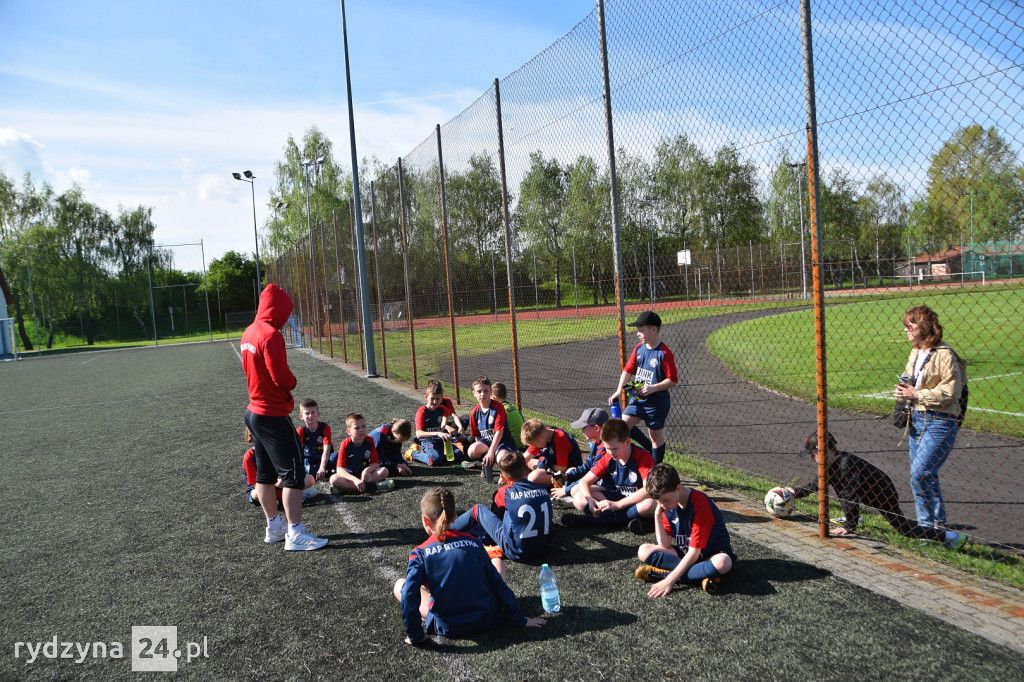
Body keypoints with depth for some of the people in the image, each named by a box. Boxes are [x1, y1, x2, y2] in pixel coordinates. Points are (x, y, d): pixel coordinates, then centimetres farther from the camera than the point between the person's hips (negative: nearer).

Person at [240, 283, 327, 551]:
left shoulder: (249, 333, 8)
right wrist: (292, 382, -1)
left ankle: (274, 527, 29)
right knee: (293, 473, -4)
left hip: (255, 411, 10)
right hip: (273, 415, -10)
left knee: (265, 472, 17)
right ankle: (295, 535, -1)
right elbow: (282, 377, -23)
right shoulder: (271, 335, -20)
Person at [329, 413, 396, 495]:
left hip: (364, 474, 3)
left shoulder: (369, 441, -5)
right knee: (334, 479, -32)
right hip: (350, 475, -3)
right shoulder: (345, 444, -15)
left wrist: (367, 470, -28)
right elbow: (340, 469, -22)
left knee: (384, 470, -20)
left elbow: (376, 463, -5)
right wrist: (355, 480, -37)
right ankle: (371, 486, -33)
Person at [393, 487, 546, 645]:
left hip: (448, 628, -1)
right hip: (487, 620, 2)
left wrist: (415, 637, -7)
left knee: (399, 585, 15)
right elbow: (497, 584, 2)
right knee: (495, 557, 23)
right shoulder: (472, 542, -1)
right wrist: (521, 620, 8)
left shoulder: (421, 554, -9)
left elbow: (409, 595, -19)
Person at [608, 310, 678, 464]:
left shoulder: (664, 353, -17)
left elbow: (673, 380, -16)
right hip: (637, 399, 6)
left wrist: (652, 388, -25)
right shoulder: (638, 349, 2)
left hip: (657, 402, -6)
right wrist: (619, 391, -4)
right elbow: (628, 370, 7)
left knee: (656, 437, 9)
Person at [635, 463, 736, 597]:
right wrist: (657, 515, -17)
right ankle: (702, 575, -23)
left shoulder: (700, 503, -27)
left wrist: (669, 580, -31)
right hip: (685, 554, 6)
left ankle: (664, 573, -29)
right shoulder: (667, 505, -5)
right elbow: (665, 545, -6)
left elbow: (694, 551, -27)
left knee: (722, 563, -41)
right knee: (644, 550, -14)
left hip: (713, 554, -6)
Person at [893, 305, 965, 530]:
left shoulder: (943, 355, -14)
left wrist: (916, 395, -18)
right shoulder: (915, 353, 12)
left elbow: (951, 392, -19)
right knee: (927, 477, 13)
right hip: (916, 419, 9)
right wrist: (903, 390, 5)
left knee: (919, 473, -14)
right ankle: (937, 525, 24)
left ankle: (927, 524, 1)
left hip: (940, 422, -9)